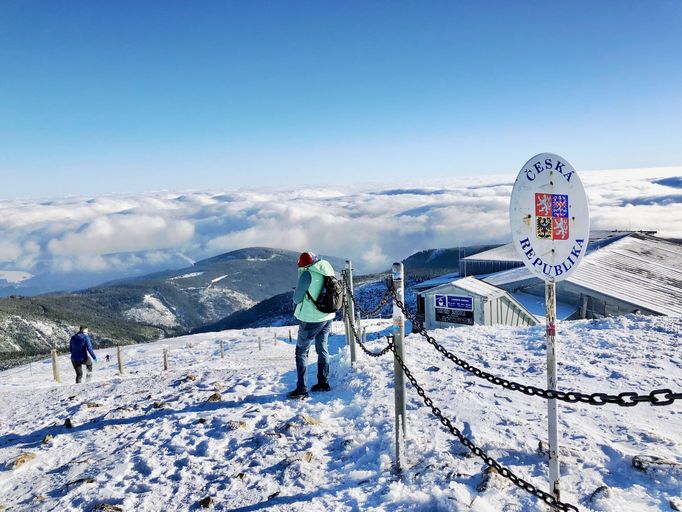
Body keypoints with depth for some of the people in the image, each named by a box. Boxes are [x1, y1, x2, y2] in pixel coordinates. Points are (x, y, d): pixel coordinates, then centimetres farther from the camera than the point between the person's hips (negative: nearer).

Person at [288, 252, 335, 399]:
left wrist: (301, 302, 5)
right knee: (323, 349, 20)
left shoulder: (307, 273, -19)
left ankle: (301, 389, 1)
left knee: (301, 352, 4)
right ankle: (323, 383, 28)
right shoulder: (329, 270, 1)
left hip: (311, 319, -7)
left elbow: (296, 298, -16)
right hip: (327, 317, 7)